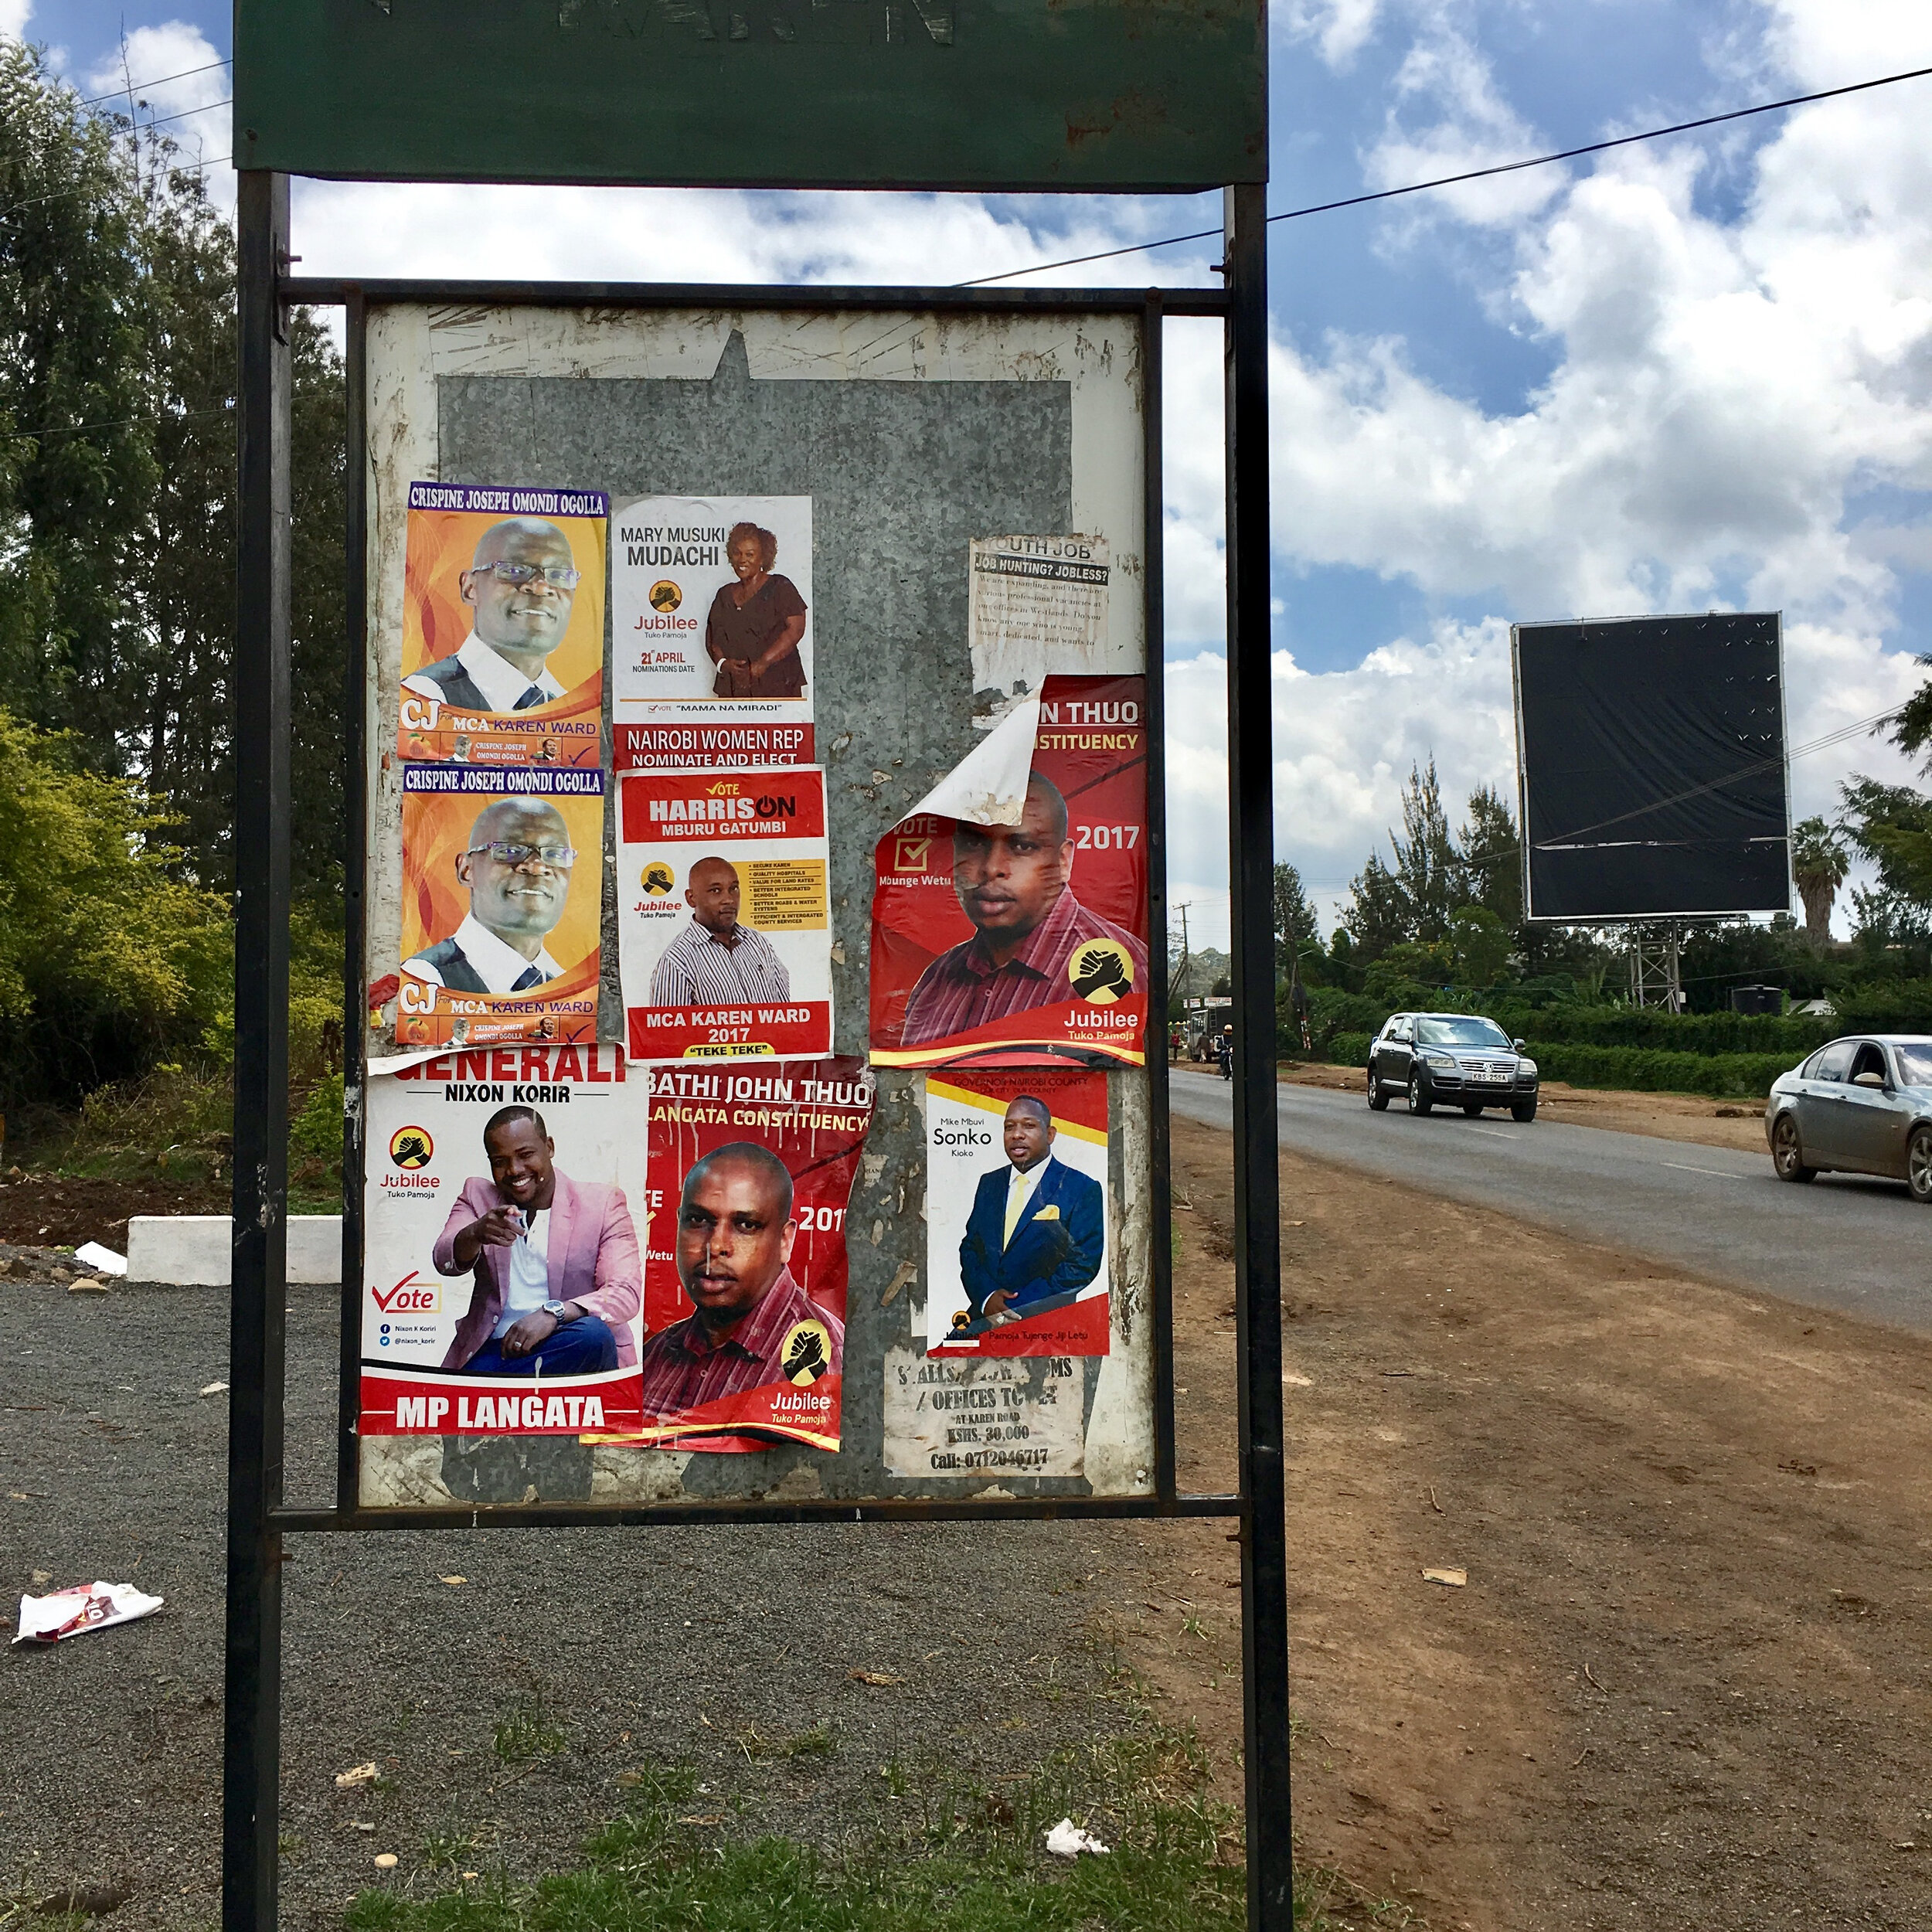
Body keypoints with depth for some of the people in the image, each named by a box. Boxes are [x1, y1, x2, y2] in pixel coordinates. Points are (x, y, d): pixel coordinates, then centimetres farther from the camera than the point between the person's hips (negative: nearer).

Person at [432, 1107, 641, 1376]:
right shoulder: (478, 1196, 14)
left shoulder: (602, 1203, 4)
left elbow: (626, 1293, -8)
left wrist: (553, 1314, -25)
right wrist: (476, 1234, -27)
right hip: (492, 1350, -1)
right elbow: (444, 1263, -4)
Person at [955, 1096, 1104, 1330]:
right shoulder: (989, 1183, 17)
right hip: (984, 1316, 5)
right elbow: (969, 1248, 15)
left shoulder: (1083, 1189, -1)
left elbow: (1082, 1267, -7)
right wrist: (986, 1297, -6)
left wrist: (1018, 1308, -13)